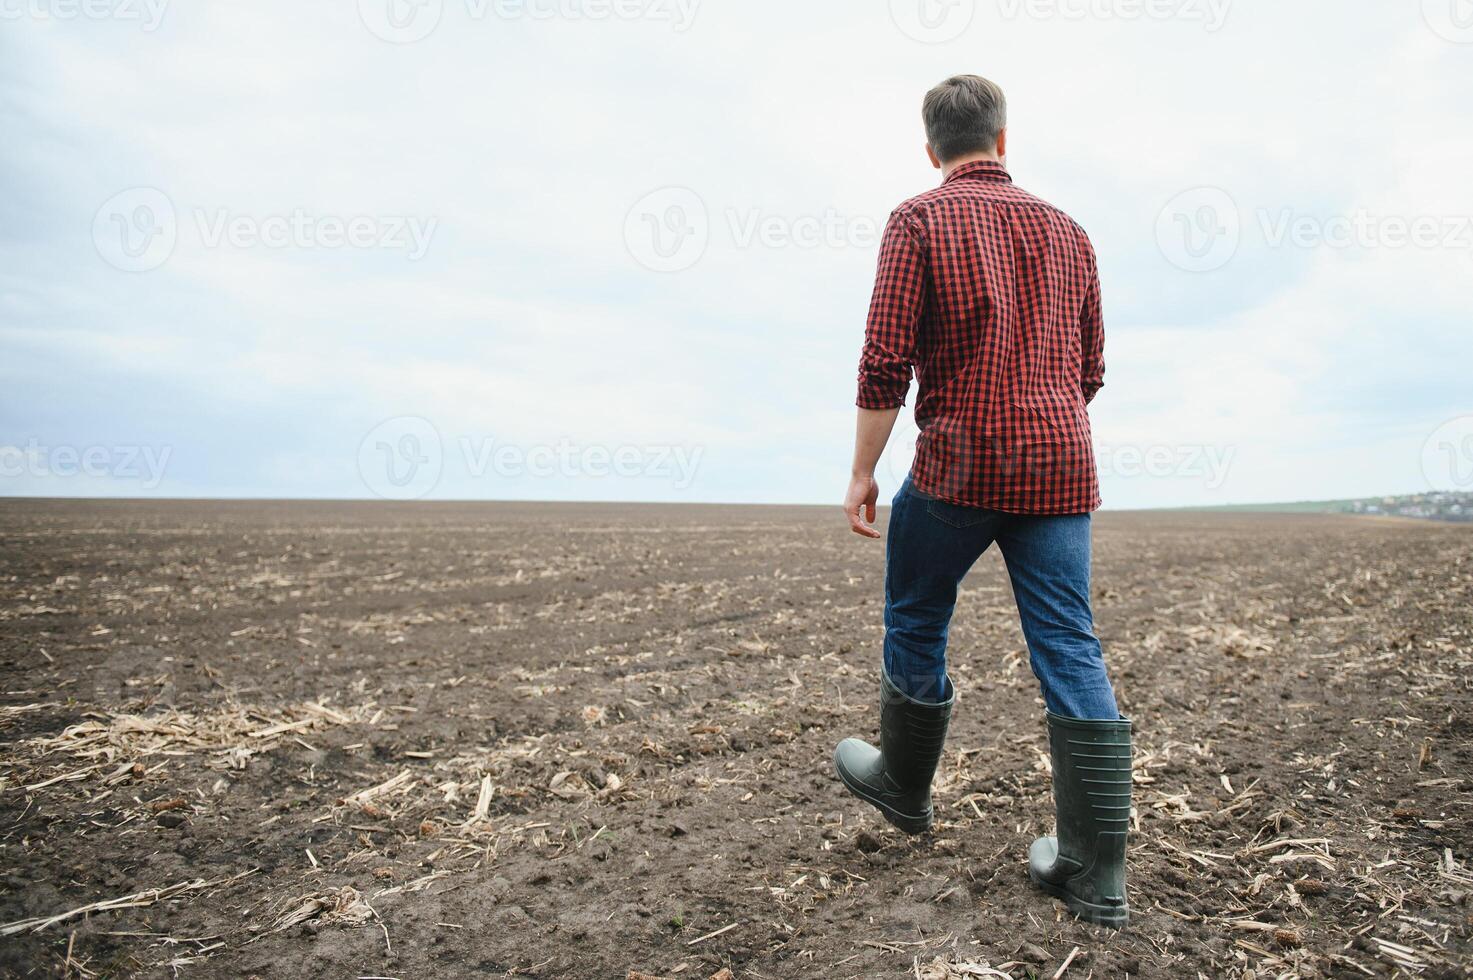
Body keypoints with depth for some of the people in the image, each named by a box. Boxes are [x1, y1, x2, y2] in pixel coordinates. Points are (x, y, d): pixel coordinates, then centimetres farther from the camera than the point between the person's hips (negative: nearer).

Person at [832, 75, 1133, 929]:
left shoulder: (919, 222, -2)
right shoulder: (1067, 231, 14)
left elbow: (886, 360, -10)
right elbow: (1091, 369, 18)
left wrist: (862, 473, -4)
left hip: (959, 467, -4)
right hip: (1062, 472, 5)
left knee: (915, 625, 15)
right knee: (1071, 653, 3)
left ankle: (905, 786, 33)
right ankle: (1097, 870, 6)